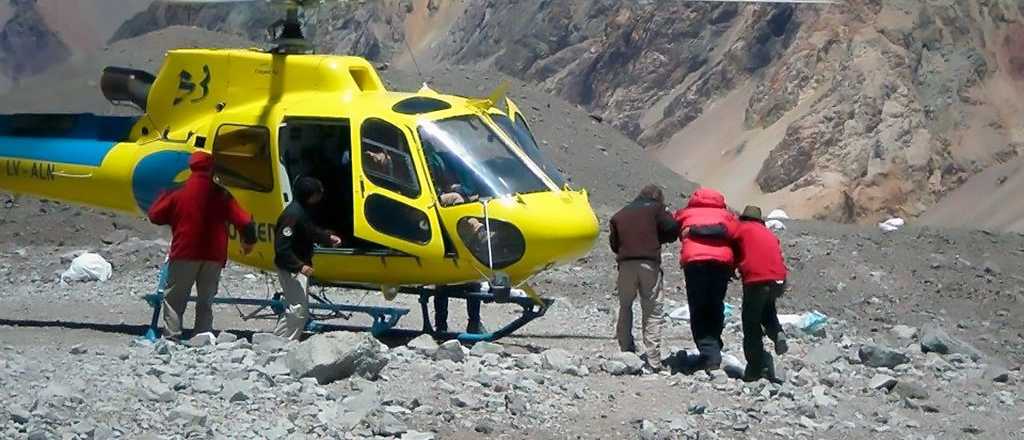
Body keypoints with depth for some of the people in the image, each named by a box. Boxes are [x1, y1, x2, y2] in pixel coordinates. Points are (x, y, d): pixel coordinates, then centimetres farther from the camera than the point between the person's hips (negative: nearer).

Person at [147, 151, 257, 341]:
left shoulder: (178, 192, -3)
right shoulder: (221, 194, 2)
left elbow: (155, 216, 5)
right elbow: (244, 221, 1)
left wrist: (164, 196, 21)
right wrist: (249, 240, 19)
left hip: (184, 254, -2)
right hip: (214, 256, 2)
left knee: (174, 298, 4)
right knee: (205, 301, 11)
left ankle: (171, 336, -10)